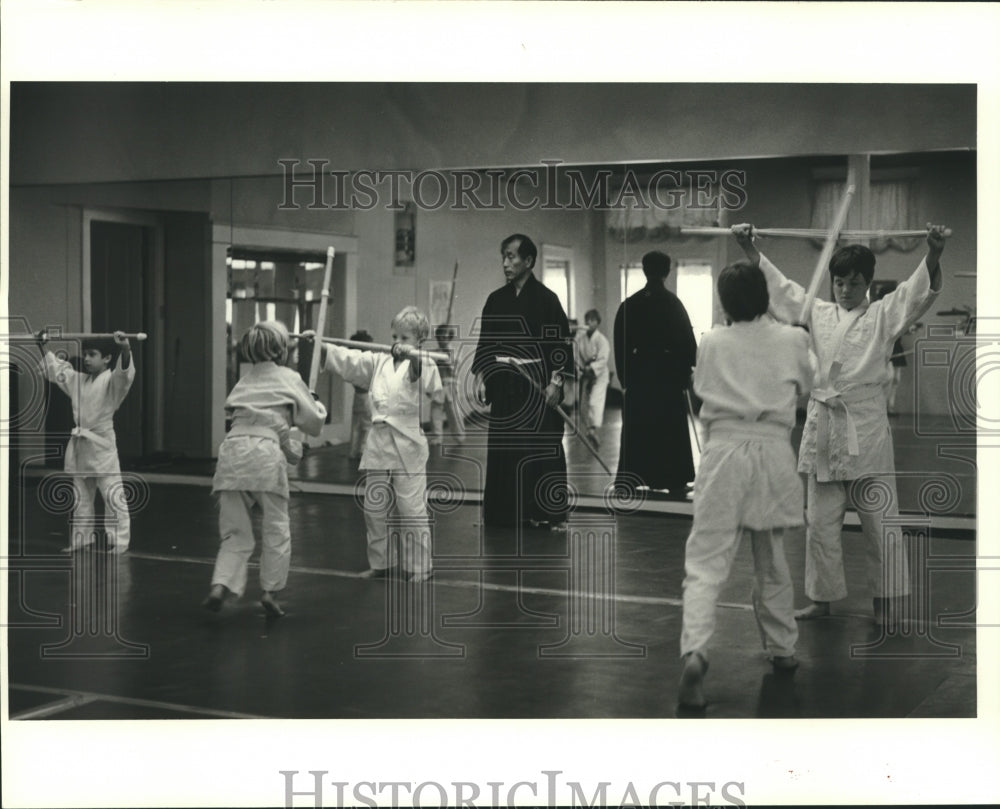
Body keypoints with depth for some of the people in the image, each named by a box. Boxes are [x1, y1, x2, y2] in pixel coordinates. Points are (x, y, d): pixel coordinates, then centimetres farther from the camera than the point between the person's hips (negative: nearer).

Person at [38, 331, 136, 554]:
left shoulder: (111, 381, -9)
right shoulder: (77, 380, 11)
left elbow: (124, 372, -31)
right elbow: (55, 368, 25)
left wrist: (125, 349, -48)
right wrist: (43, 347, 21)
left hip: (102, 444, -7)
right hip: (79, 444, 7)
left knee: (113, 497, -5)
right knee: (80, 497, 15)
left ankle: (119, 541, -1)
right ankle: (81, 537, 26)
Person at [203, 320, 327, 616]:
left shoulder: (245, 380, 22)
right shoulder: (288, 378, 9)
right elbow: (314, 423, 12)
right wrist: (319, 407, 35)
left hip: (232, 449, 4)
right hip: (265, 452, -4)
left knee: (235, 531, 9)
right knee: (275, 530, 11)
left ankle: (220, 585, -9)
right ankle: (270, 591, 12)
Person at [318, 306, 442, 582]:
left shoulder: (423, 365, -2)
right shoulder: (378, 363, 14)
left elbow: (432, 384, -22)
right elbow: (346, 359, 11)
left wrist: (411, 354, -34)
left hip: (408, 447, -5)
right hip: (378, 443, 5)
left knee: (413, 511, -2)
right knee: (374, 509, 11)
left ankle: (420, 567, 9)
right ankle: (381, 563, 26)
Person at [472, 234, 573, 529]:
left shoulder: (545, 298, -4)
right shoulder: (496, 300, 9)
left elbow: (561, 343, -7)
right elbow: (485, 342, 13)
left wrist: (556, 382, -12)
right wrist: (480, 377, 5)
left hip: (537, 383, -4)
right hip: (504, 383, 4)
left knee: (542, 446, -4)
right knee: (503, 447, 5)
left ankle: (548, 513, 4)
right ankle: (506, 512, 14)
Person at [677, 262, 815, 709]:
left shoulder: (711, 343, -1)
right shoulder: (792, 341, -1)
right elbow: (808, 385, 17)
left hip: (724, 450, -1)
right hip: (774, 452, 2)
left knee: (706, 561, -5)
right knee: (772, 562, 19)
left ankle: (694, 651, -25)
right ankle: (782, 648, 33)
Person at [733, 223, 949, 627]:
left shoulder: (883, 316, 3)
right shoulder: (817, 313, 12)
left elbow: (923, 290, -11)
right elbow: (778, 284, 12)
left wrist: (934, 252, -29)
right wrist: (748, 246, 3)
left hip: (866, 425, -3)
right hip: (823, 423, 3)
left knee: (879, 519, 2)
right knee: (820, 520, 9)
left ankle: (885, 600, 15)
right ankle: (821, 598, 21)